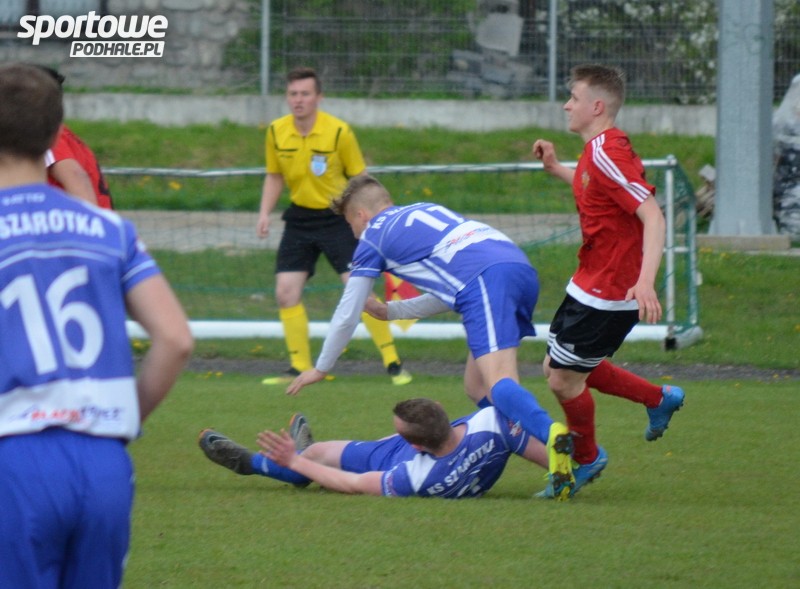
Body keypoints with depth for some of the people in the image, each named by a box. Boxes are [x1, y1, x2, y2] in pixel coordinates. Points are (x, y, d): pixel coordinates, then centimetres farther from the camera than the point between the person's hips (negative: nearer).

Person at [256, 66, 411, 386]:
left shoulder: (339, 132, -14)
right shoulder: (276, 132, -3)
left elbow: (359, 178, -5)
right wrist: (264, 213, -1)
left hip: (337, 217, -4)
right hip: (299, 218, 4)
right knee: (286, 292, -4)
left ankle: (392, 362, -3)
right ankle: (300, 368, 9)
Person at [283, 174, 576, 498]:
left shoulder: (373, 237, 17)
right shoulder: (425, 211, 35)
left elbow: (347, 313, 23)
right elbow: (447, 296, 42)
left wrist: (321, 368, 35)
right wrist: (390, 310, 49)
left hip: (487, 280, -7)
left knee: (498, 386, -21)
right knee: (476, 388, 13)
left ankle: (554, 436, -51)